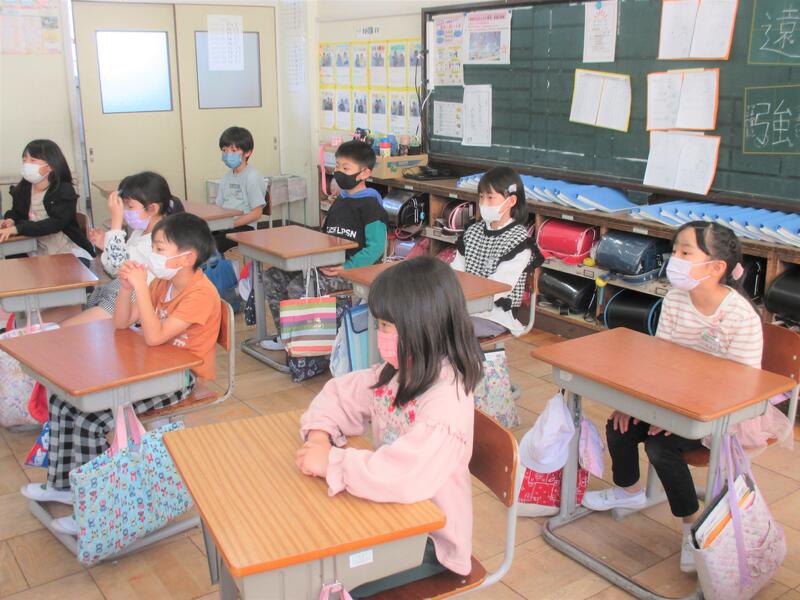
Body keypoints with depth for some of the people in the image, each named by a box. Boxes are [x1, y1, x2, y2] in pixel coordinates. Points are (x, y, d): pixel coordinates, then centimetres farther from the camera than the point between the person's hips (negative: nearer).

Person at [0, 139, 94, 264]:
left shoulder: (65, 191, -14)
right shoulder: (21, 189, 3)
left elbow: (55, 223, -25)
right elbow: (16, 212, 17)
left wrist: (17, 229, -31)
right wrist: (10, 220, -8)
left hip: (73, 255, -5)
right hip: (42, 256, 5)